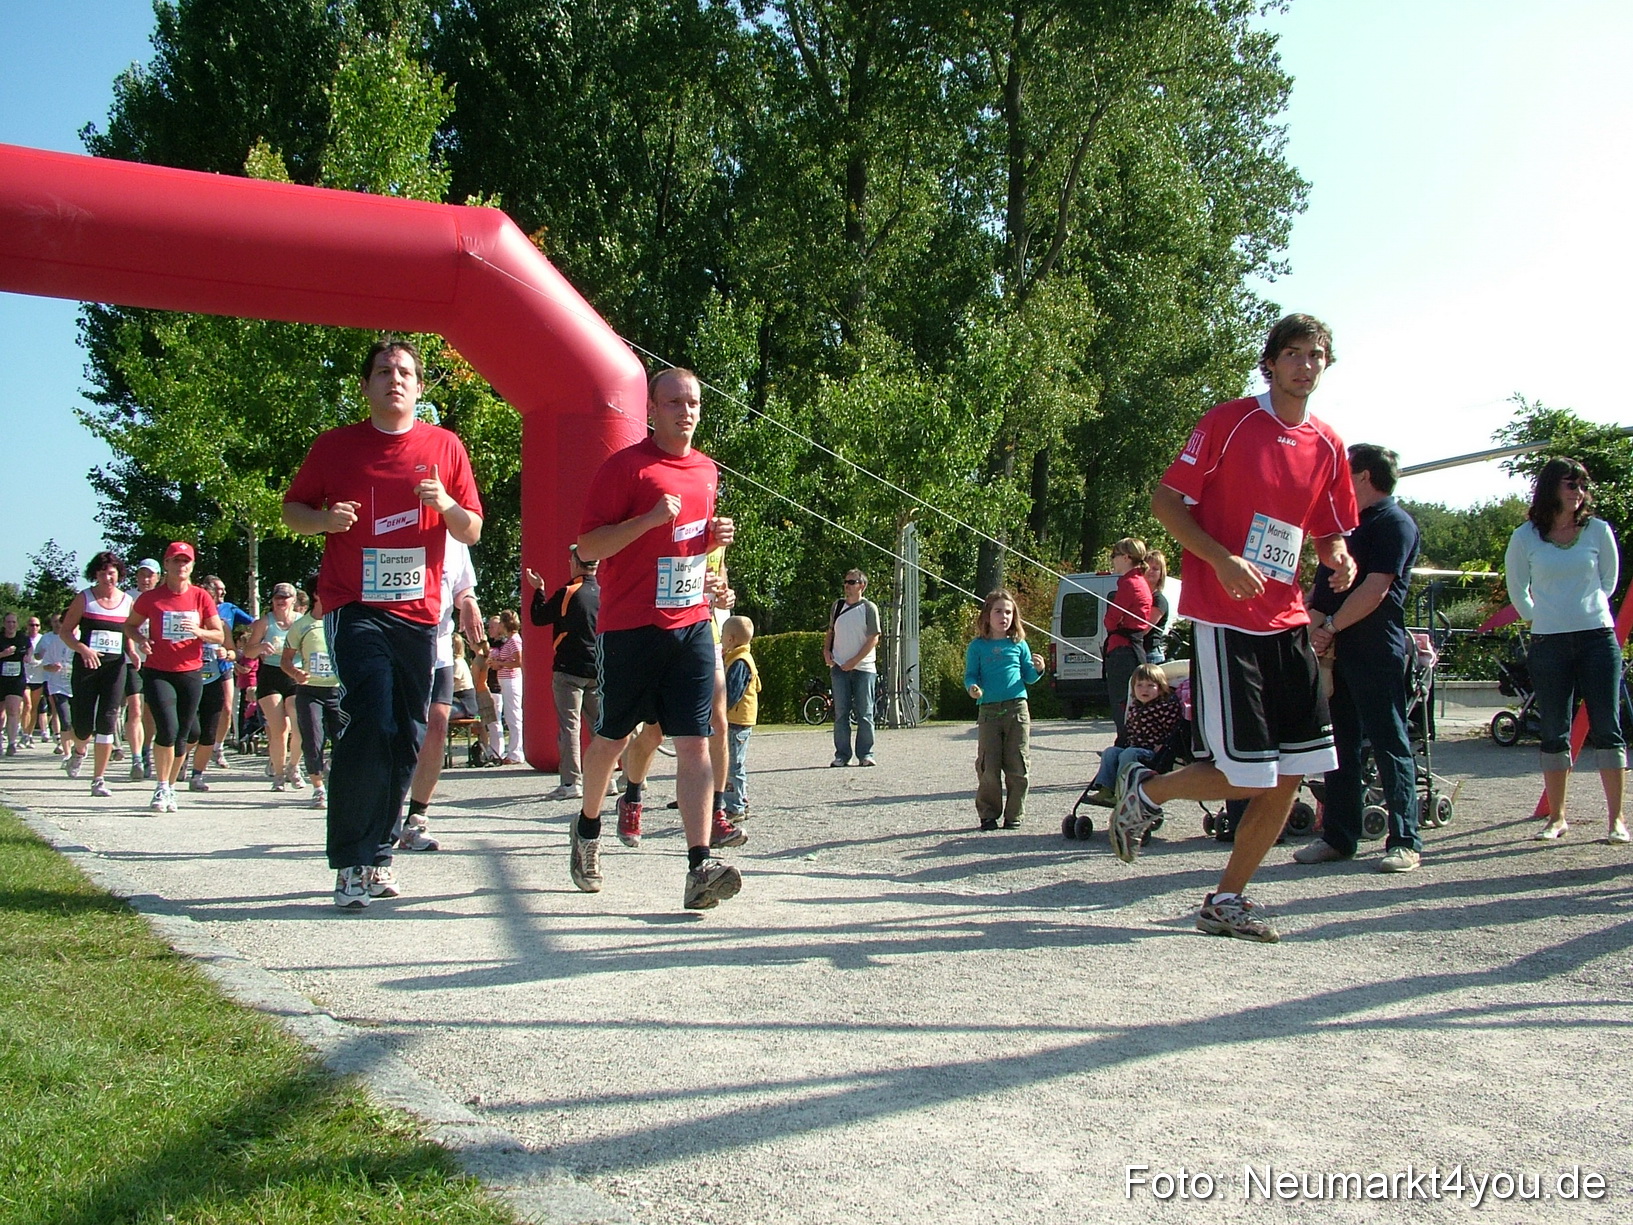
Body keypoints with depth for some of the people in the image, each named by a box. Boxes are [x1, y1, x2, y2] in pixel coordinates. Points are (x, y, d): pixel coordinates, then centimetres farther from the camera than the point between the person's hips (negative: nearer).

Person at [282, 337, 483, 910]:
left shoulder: (445, 446, 10)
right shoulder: (335, 446, 7)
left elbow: (472, 532, 11)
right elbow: (292, 508, 14)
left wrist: (446, 505, -10)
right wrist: (324, 519, -8)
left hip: (418, 611, 3)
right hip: (355, 606, -3)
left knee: (406, 737, 5)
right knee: (371, 724, -16)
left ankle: (378, 854, 18)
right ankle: (351, 862, -7)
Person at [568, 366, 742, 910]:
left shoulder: (707, 471, 15)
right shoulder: (624, 466, -5)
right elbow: (588, 547, -9)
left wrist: (715, 536, 7)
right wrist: (649, 519, -21)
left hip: (691, 625, 4)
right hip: (630, 626, -4)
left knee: (694, 744, -7)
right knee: (612, 738, 11)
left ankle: (700, 868, -13)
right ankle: (587, 829, 37)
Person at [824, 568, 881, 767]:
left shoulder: (869, 608, -3)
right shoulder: (837, 606, 11)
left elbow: (874, 639, -7)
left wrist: (854, 661, -13)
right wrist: (826, 650, 4)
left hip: (863, 668, -4)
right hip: (839, 667, 4)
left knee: (864, 713, -1)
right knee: (840, 713, 3)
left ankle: (865, 754, 5)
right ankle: (842, 755, 7)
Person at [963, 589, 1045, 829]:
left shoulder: (1018, 644, 11)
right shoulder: (977, 646, 7)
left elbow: (1028, 676, 14)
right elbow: (970, 675, 5)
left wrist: (1038, 669, -6)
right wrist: (972, 687, -16)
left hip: (1017, 709, 1)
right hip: (988, 710, -1)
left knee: (1017, 766, 1)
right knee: (988, 767, -2)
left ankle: (1014, 814, 11)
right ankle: (988, 814, 9)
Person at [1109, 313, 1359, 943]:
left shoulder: (1327, 445, 12)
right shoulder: (1229, 421, -4)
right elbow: (1166, 500, -5)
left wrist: (1338, 557, -1)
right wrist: (1222, 560, -18)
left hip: (1287, 623, 7)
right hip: (1225, 622, -6)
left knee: (1289, 775, 3)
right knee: (1247, 777, -9)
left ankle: (1226, 900, 17)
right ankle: (1145, 790, 19)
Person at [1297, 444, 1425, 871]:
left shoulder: (1394, 523, -7)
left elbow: (1375, 589, -17)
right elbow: (1321, 584, 21)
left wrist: (1330, 626, -13)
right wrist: (1314, 628, 5)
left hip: (1376, 650, -9)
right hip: (1335, 650, 9)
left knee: (1389, 744, -4)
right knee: (1339, 745, 10)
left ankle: (1406, 841, 0)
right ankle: (1338, 836, 16)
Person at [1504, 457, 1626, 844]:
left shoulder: (1598, 530, 3)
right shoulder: (1525, 537, 0)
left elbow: (1608, 579, 16)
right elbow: (1517, 589, 14)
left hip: (1598, 638, 0)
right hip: (1548, 644, 0)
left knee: (1607, 728, -1)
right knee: (1555, 734, 4)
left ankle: (1616, 818, 4)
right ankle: (1557, 817, 13)